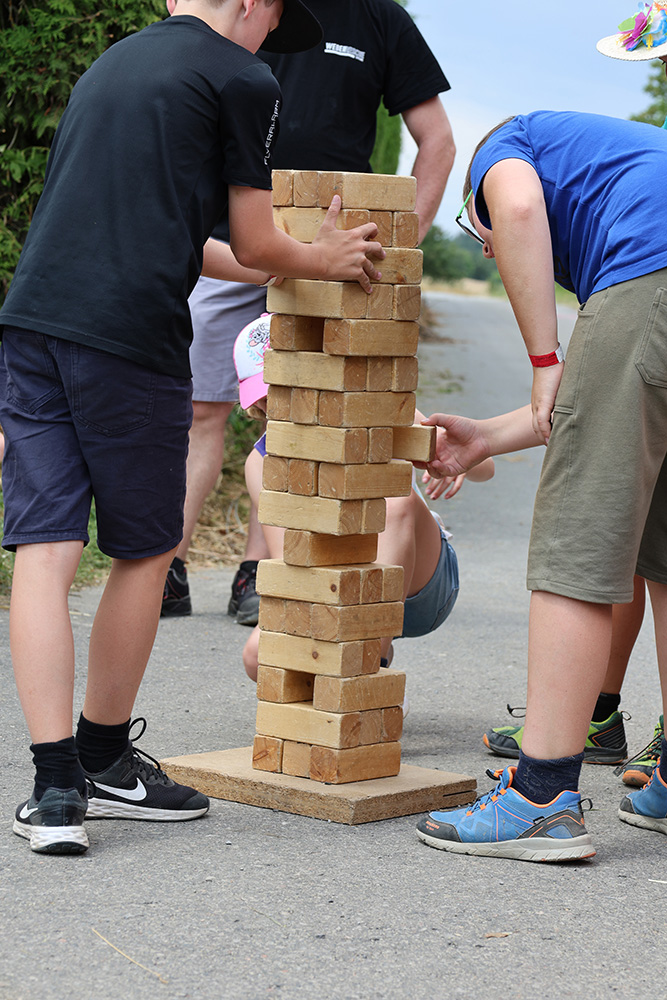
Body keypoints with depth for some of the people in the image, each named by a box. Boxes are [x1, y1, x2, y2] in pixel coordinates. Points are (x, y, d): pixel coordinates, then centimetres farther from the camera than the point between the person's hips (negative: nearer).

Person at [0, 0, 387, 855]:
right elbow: (255, 245, 8)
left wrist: (275, 270, 46)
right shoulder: (242, 80, 4)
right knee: (146, 552, 12)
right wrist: (322, 260, 30)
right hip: (131, 338, -6)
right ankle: (103, 761, 23)